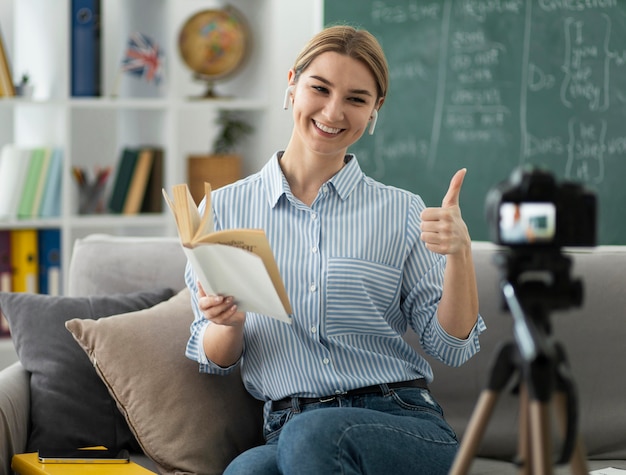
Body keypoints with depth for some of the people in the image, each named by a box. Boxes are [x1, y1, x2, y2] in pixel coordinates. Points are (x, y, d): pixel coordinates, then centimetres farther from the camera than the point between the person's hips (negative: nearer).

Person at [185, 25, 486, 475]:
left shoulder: (401, 212, 9)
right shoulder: (224, 209, 10)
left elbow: (452, 345, 5)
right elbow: (215, 359, 13)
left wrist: (460, 252, -11)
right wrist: (230, 323, -10)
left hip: (401, 422, 0)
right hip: (288, 427, 0)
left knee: (310, 435, -35)